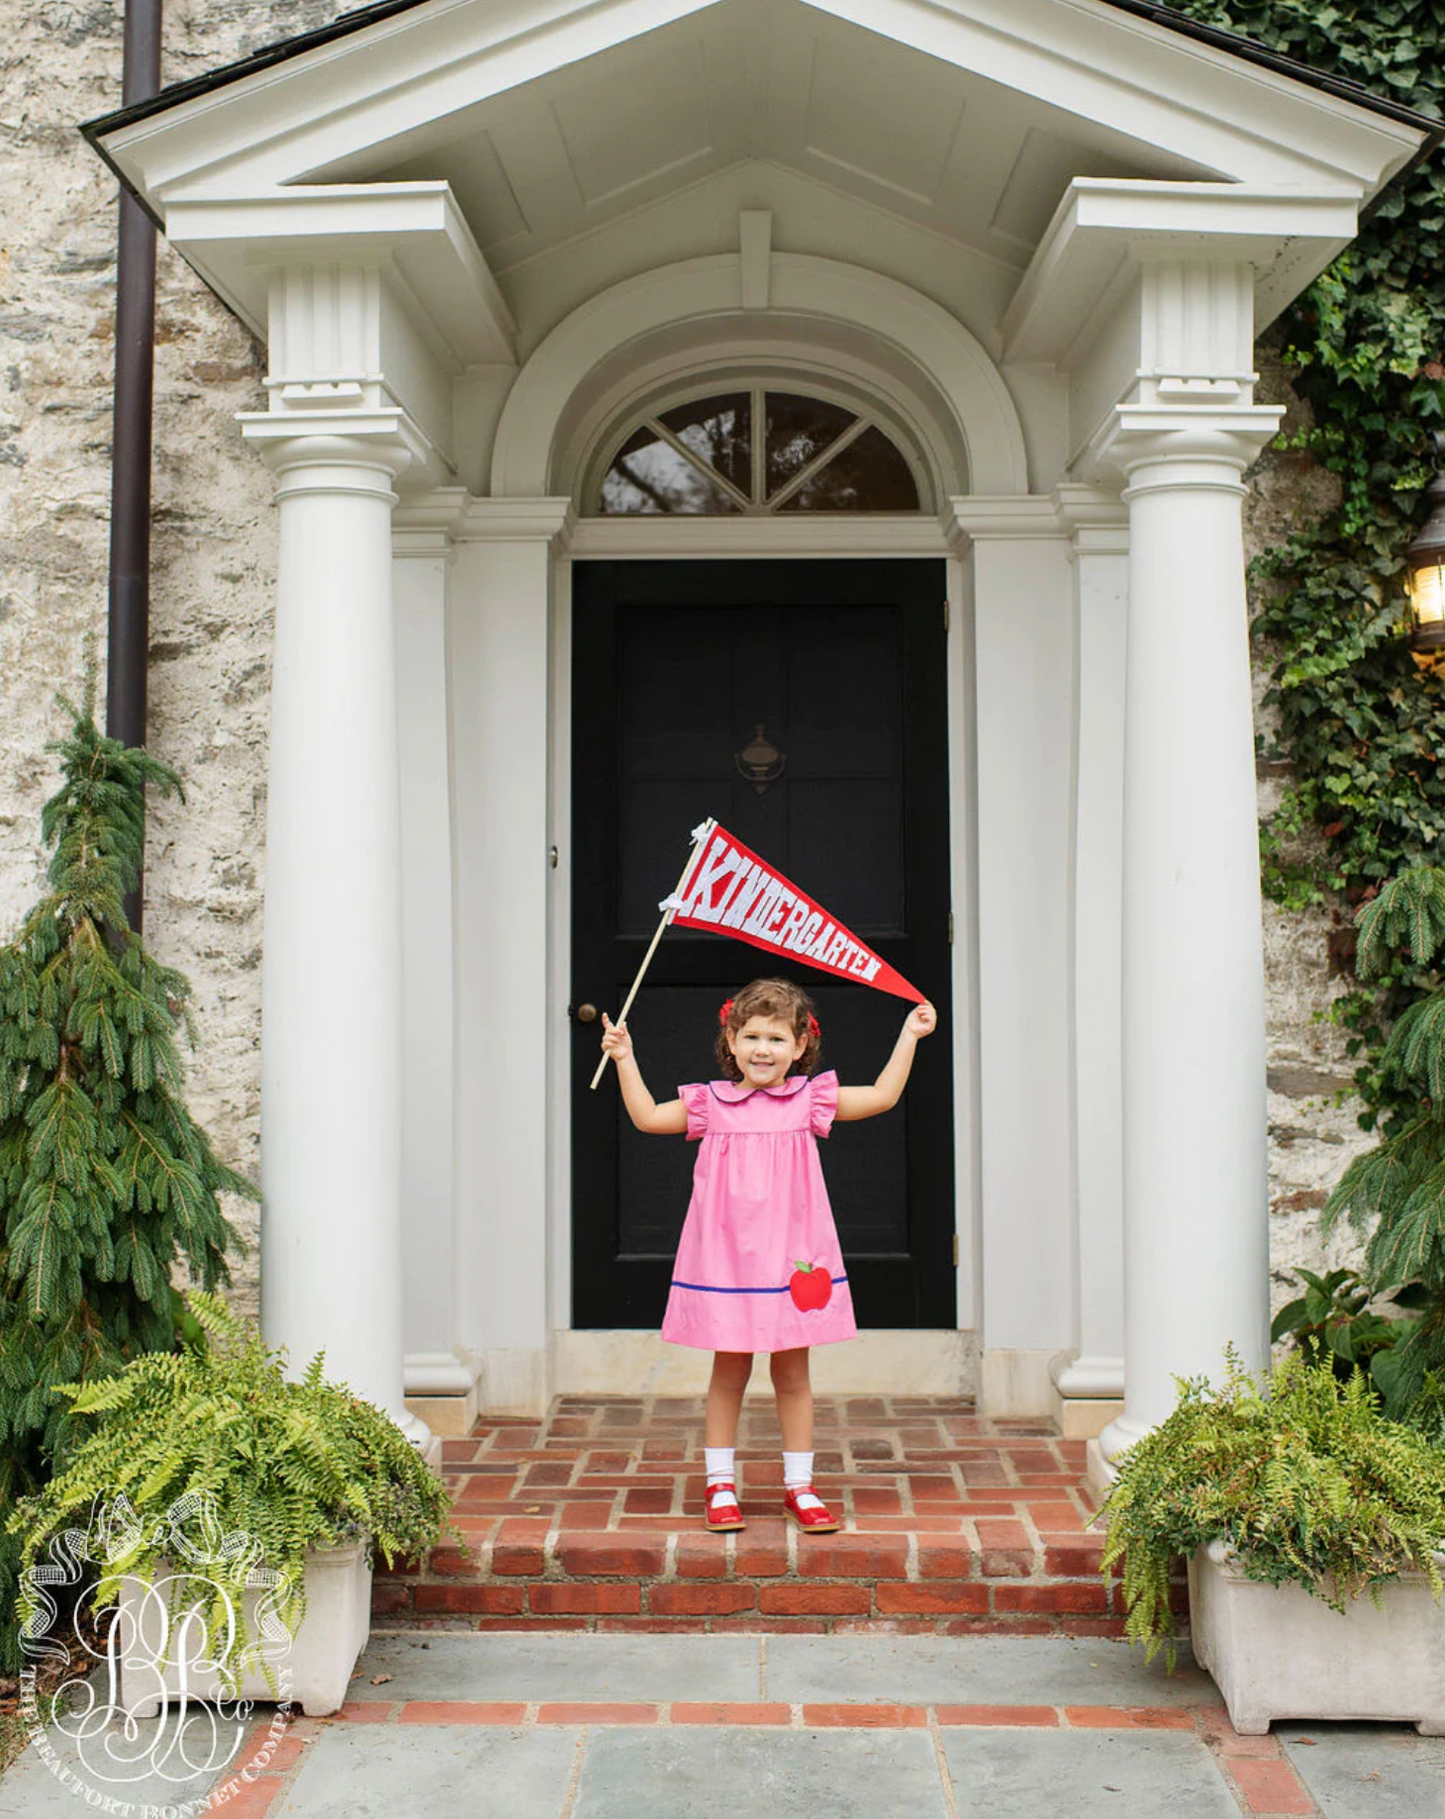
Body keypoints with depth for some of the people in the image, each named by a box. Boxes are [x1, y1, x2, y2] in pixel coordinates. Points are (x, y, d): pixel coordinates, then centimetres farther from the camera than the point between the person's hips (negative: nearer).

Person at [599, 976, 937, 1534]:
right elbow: (648, 1117, 7)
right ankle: (720, 1486, 18)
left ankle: (799, 1487, 19)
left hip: (790, 1258, 0)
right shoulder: (711, 1103, 3)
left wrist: (908, 1036, 5)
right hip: (726, 1259, 0)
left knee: (792, 1376, 8)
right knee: (728, 1374, 7)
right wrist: (625, 1060, 2)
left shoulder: (809, 1099, 3)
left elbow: (882, 1096, 7)